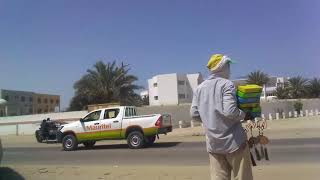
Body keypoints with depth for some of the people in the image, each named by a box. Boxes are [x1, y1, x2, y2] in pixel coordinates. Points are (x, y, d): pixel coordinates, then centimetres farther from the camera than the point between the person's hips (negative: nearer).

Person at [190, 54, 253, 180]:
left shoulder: (200, 88, 7)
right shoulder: (226, 84, -10)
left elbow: (194, 114, 4)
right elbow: (230, 111, -21)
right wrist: (244, 115, -2)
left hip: (213, 143, 5)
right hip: (233, 141, -5)